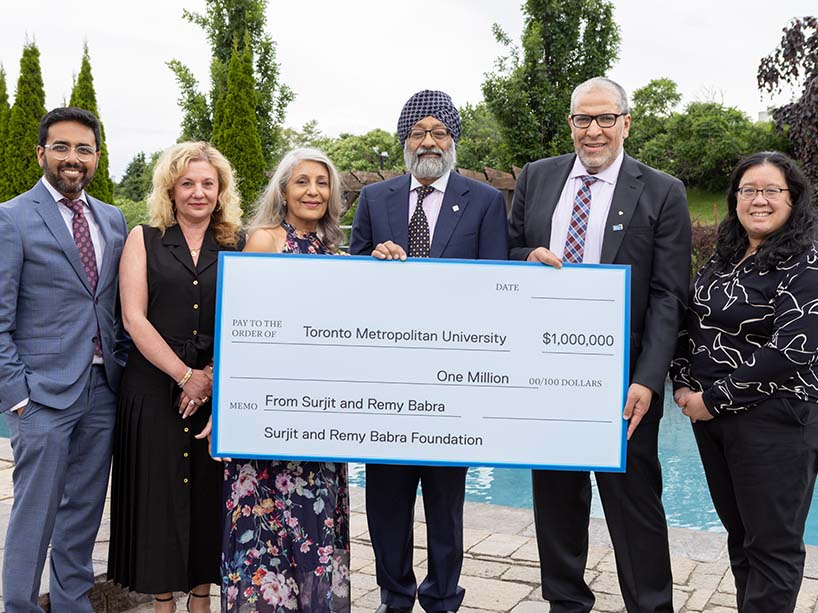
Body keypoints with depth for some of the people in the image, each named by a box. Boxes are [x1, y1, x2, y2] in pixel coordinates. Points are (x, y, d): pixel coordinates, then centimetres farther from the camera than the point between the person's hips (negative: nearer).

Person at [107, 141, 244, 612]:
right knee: (160, 493, 4)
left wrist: (214, 375, -10)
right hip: (155, 387, -1)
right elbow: (134, 318, -5)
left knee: (209, 493, 7)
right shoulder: (144, 239, 3)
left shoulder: (236, 245, 7)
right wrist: (186, 375, -12)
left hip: (218, 390, 2)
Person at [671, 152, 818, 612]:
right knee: (739, 534, 16)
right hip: (711, 418, 7)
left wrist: (715, 398, -16)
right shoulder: (723, 260, 11)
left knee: (772, 544, 3)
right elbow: (690, 326, 16)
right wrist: (683, 386, 0)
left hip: (774, 421, -7)